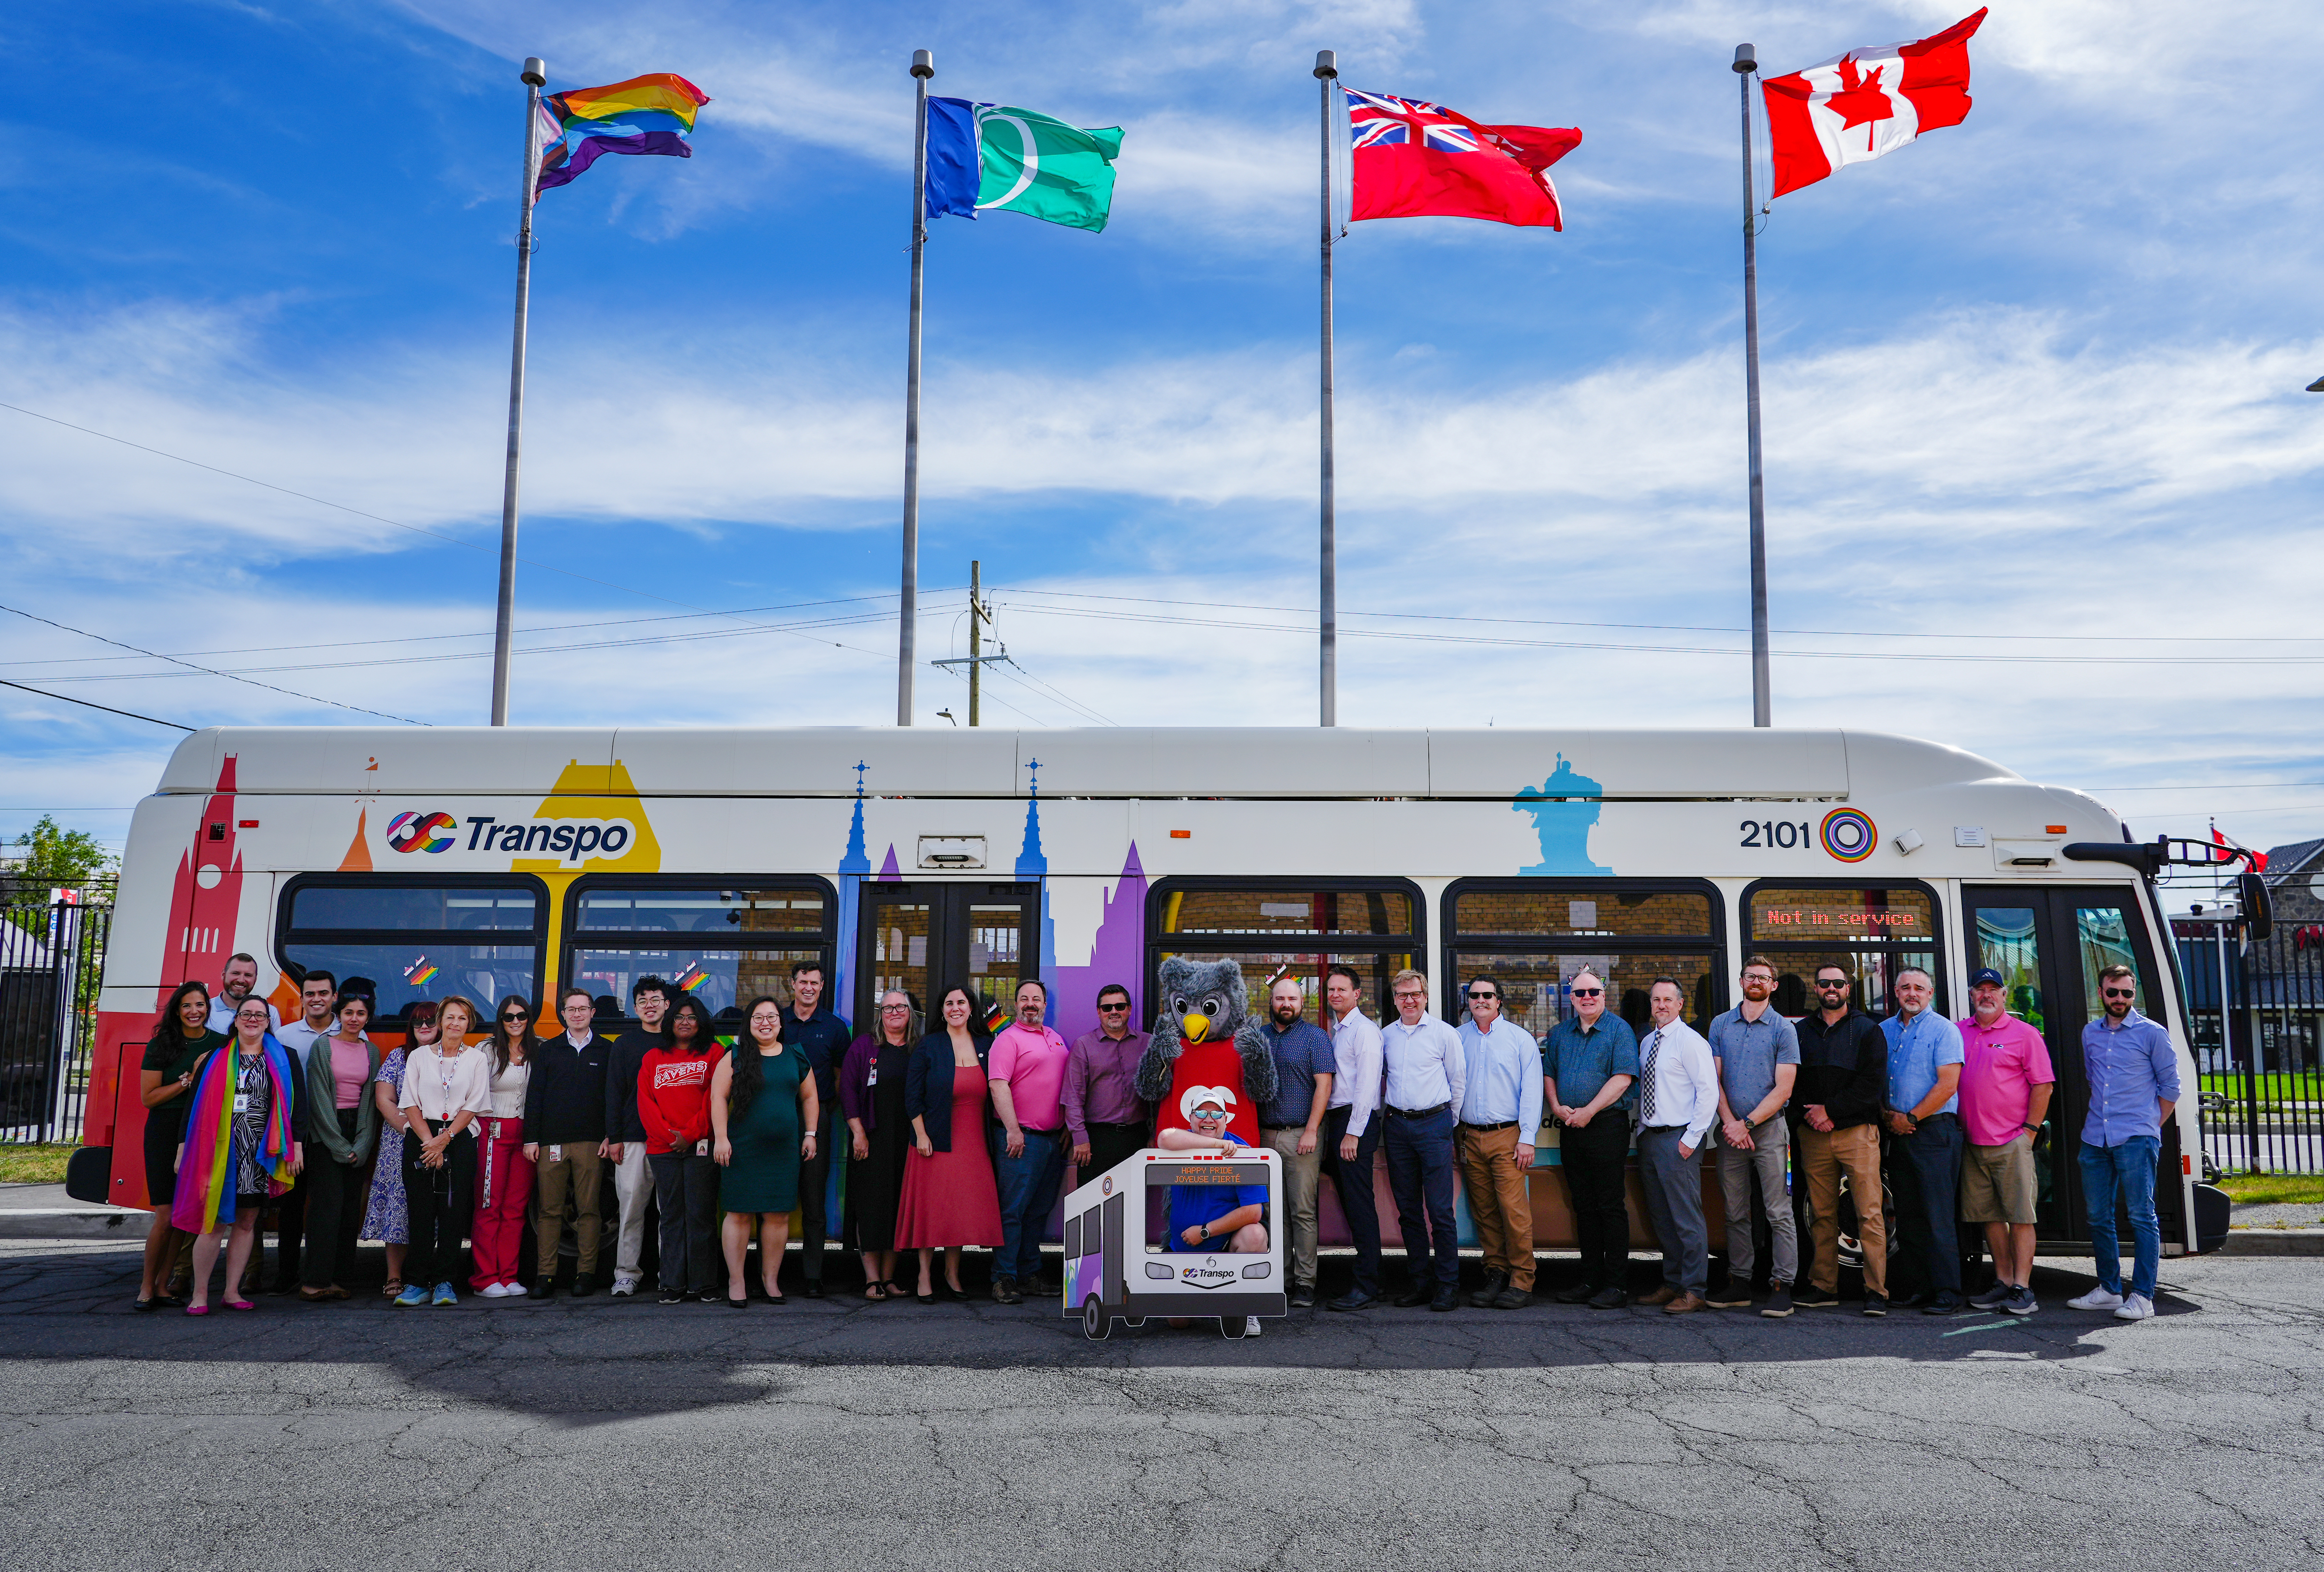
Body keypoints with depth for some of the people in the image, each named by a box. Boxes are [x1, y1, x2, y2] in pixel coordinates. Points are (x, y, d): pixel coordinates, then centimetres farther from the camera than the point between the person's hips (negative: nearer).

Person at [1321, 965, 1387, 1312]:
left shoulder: (1364, 1030, -8)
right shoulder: (1336, 1030, 19)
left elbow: (1366, 1085, -14)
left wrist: (1353, 1133, -17)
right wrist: (1334, 1130, 13)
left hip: (1357, 1121, -9)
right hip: (1336, 1121, 9)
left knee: (1360, 1203, -8)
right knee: (1349, 1202, 9)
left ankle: (1366, 1285, -7)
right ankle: (1369, 1277, 15)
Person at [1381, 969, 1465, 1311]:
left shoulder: (1444, 1033, -1)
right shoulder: (1386, 1036, 10)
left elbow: (1458, 1082, 4)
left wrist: (1447, 1122, 6)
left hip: (1434, 1124, -4)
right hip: (1398, 1126, 4)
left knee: (1440, 1209, -6)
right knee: (1408, 1208, 8)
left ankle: (1448, 1284, -1)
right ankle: (1418, 1281, 15)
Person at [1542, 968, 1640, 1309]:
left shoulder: (1619, 1030, -4)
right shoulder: (1559, 1033, 14)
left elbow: (1622, 1078, -13)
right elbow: (1548, 1075, 16)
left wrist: (1588, 1111, -17)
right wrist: (1557, 1107, -3)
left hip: (1608, 1126, -6)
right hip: (1570, 1128, 6)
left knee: (1611, 1206, -4)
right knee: (1583, 1207, 10)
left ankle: (1617, 1284, 1)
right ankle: (1590, 1279, 17)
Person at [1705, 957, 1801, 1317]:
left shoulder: (1783, 1030, 2)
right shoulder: (1720, 1025, 11)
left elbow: (1783, 1089, -4)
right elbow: (1715, 1079, 7)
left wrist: (1747, 1123, -10)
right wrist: (1730, 1123, -6)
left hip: (1769, 1129, -3)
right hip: (1731, 1130, 3)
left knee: (1778, 1212, -5)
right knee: (1736, 1213, 7)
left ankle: (1782, 1287, -3)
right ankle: (1739, 1284, 14)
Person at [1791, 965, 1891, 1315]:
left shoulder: (1868, 1030, 6)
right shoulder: (1801, 1031, 15)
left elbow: (1873, 1085, -4)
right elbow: (1790, 1081, 13)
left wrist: (1831, 1110, -9)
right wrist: (1809, 1114, -4)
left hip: (1858, 1132, -3)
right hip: (1813, 1135, 3)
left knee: (1870, 1214, -7)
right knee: (1823, 1214, 5)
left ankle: (1876, 1290, -5)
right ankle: (1823, 1286, 10)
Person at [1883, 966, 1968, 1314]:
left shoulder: (1943, 1030, -3)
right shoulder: (1884, 1030, 15)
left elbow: (1948, 1084, -12)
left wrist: (1911, 1118, -12)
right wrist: (1887, 1115, -1)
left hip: (1934, 1132, -6)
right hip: (1898, 1132, 6)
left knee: (1939, 1217, -9)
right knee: (1907, 1216, 9)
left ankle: (1947, 1293, -6)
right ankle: (1916, 1286, 15)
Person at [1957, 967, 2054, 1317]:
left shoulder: (2024, 1034, 1)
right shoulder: (1959, 1033, 11)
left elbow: (2043, 1085, -1)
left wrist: (2030, 1130, -6)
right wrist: (1956, 1127, 8)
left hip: (2012, 1142, -4)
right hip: (1972, 1143, 4)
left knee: (2020, 1215, -5)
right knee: (1990, 1215, 8)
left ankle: (2022, 1288, -3)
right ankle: (2003, 1282, 15)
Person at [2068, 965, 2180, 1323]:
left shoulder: (2152, 1033, 1)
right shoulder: (2090, 1034, 15)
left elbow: (2170, 1086, 4)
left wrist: (2149, 1127, 2)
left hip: (2136, 1139, -5)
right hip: (2095, 1139, 5)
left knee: (2141, 1216, -6)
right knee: (2099, 1217, 9)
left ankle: (2142, 1297, -4)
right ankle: (2109, 1290, 19)